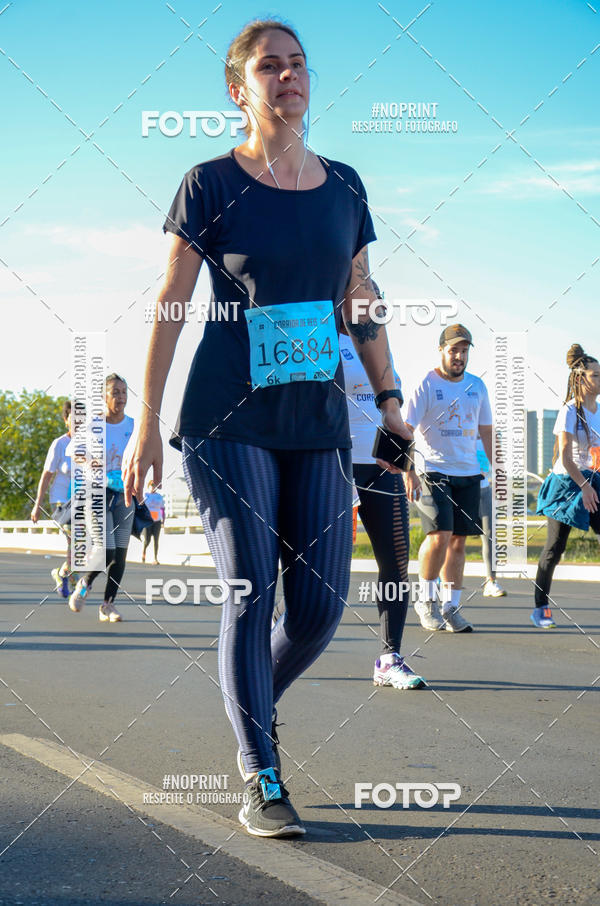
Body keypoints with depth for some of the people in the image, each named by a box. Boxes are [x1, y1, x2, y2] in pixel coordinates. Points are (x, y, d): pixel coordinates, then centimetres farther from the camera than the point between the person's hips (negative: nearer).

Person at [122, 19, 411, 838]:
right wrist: (148, 422, -5)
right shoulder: (211, 185, -2)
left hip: (317, 422, 4)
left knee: (321, 605, 1)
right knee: (249, 594, -6)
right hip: (228, 423, -4)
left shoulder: (344, 187, 10)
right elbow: (169, 306, -1)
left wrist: (389, 402, 12)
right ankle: (260, 781, 4)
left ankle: (256, 708, 31)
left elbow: (361, 306, 16)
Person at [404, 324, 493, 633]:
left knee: (458, 540, 5)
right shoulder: (426, 385, -5)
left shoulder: (476, 386, 11)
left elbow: (486, 431, 19)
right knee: (440, 535, -16)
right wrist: (408, 472, -19)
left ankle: (451, 607, 13)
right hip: (432, 472, -5)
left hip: (468, 473, 5)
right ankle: (426, 600, 2)